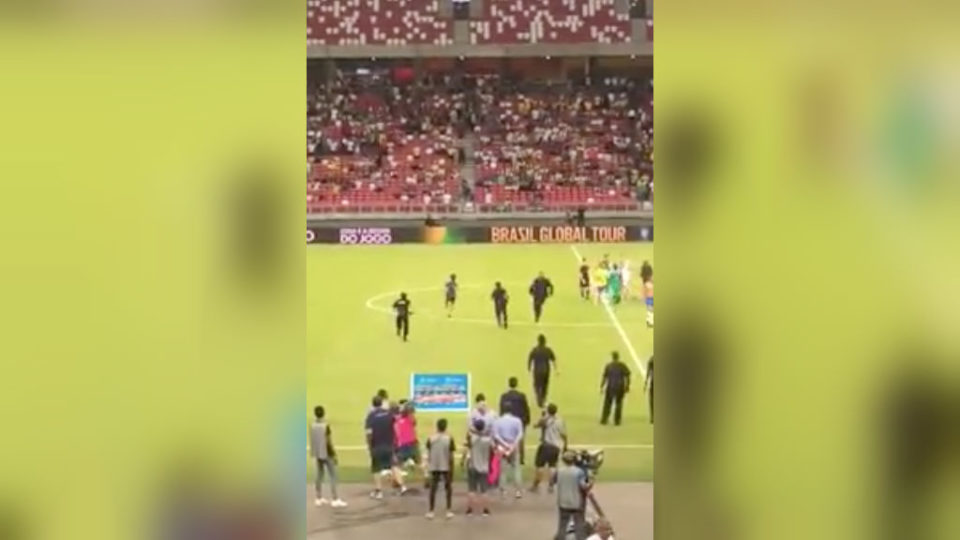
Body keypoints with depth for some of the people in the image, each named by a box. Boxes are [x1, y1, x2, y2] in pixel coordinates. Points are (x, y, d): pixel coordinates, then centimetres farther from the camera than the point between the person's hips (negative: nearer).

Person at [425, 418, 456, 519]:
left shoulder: (431, 439, -5)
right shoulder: (449, 439, -11)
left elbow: (429, 455, 0)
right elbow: (451, 457, -9)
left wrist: (429, 466, 13)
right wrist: (452, 470, -1)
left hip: (434, 467, 2)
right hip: (446, 467, -2)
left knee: (433, 489, 10)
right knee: (448, 488, 13)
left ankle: (431, 511, 9)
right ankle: (449, 511, 11)